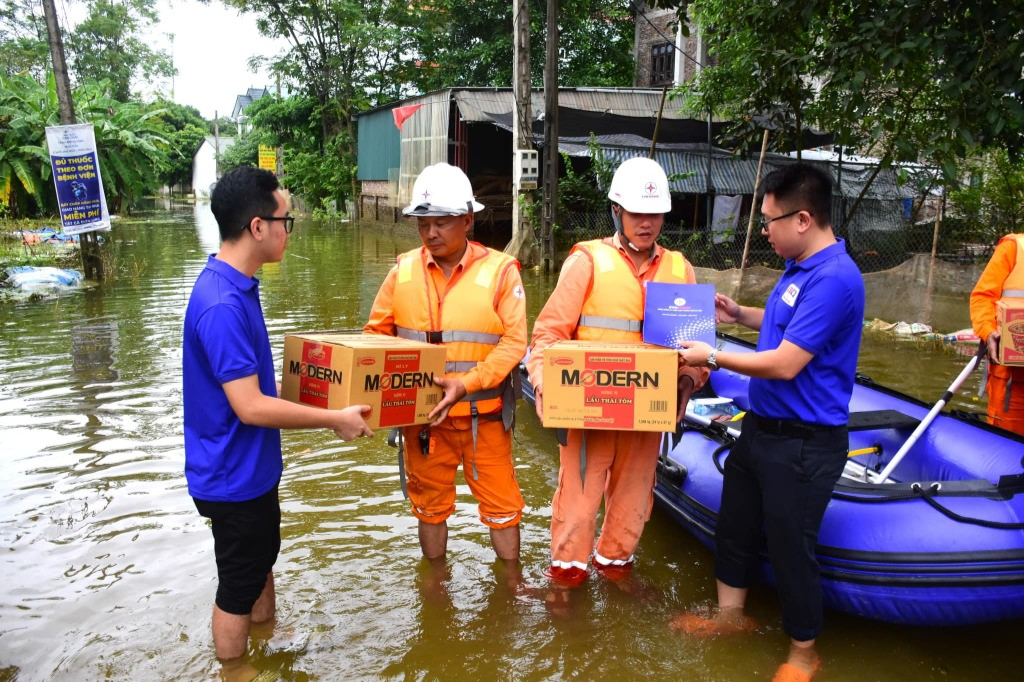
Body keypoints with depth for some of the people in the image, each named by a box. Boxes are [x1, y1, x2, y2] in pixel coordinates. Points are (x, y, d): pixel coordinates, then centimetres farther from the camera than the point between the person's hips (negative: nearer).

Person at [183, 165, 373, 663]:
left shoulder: (235, 286, 2)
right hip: (234, 475, -10)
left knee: (262, 557, 28)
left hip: (252, 466, 10)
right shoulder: (223, 304, -29)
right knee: (239, 584, 10)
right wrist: (334, 419, -22)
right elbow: (249, 406, -29)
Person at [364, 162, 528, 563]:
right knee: (430, 503, 19)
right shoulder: (404, 270, 0)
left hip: (483, 414, -2)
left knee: (500, 502, 11)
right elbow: (376, 333, 6)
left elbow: (514, 342, -13)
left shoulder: (499, 270, -8)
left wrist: (467, 383, -24)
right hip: (421, 414, 3)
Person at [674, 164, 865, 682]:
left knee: (790, 546, 7)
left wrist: (714, 358, -16)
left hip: (803, 444, -9)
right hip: (762, 426, 9)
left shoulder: (832, 278, -25)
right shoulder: (800, 267, 5)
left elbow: (785, 364, -26)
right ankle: (731, 615, 42)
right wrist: (738, 315, 8)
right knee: (735, 524, 21)